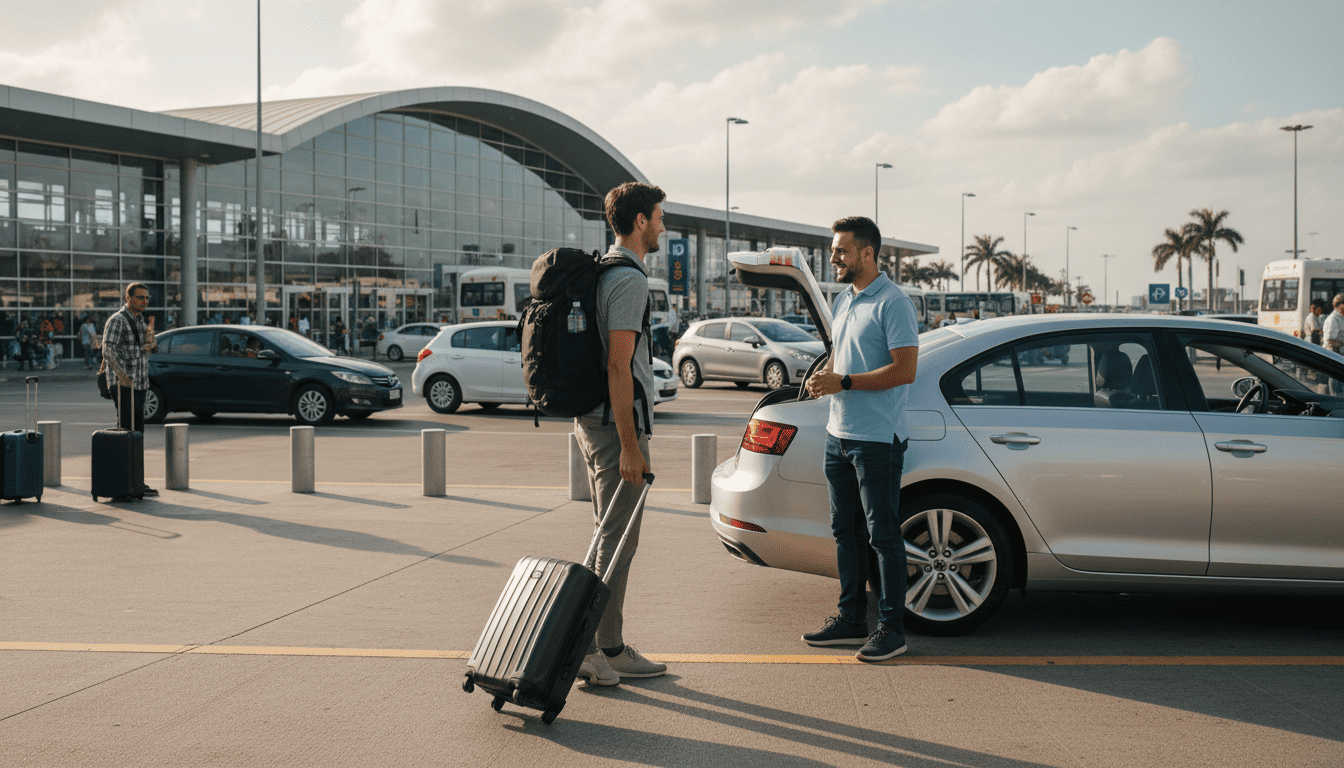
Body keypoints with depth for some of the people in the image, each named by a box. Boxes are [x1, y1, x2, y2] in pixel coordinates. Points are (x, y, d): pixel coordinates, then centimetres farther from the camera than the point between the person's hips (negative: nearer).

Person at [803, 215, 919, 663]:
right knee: (845, 531, 14)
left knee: (883, 534, -3)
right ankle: (851, 620, 23)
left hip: (877, 440, -9)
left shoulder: (893, 303, -13)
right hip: (839, 435, 9)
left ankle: (892, 628, 4)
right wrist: (822, 377, 2)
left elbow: (904, 370, -19)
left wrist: (843, 382, -19)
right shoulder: (843, 300, 15)